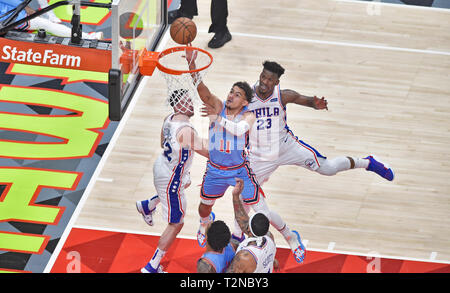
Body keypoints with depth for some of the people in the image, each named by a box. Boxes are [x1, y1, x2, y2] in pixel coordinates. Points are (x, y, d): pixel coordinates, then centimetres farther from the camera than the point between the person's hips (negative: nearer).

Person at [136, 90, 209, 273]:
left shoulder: (168, 120, -6)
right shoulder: (186, 130, -33)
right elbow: (209, 153, -26)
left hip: (162, 166, 9)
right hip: (170, 179, -9)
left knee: (185, 183, 42)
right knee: (176, 224, 3)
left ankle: (147, 206, 57)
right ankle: (152, 267, 7)